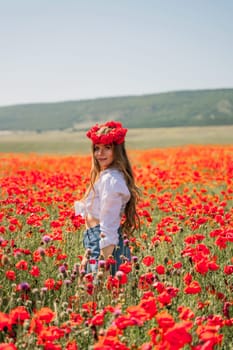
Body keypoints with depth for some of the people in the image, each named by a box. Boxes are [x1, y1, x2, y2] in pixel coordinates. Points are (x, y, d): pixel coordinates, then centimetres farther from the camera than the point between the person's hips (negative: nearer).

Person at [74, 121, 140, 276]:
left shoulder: (111, 179, -15)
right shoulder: (104, 175, 16)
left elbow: (108, 222, -19)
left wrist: (106, 260, -20)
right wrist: (88, 253, 20)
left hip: (107, 244, -10)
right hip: (98, 241, 10)